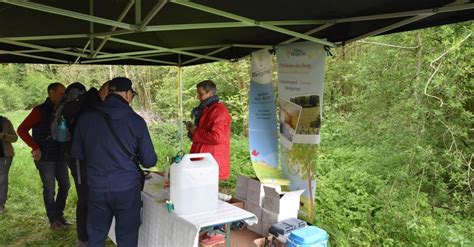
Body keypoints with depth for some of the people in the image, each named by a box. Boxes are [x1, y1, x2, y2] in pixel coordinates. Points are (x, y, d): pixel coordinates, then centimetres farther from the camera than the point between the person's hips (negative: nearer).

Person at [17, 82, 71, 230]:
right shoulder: (40, 111, -10)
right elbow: (21, 130, -11)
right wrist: (35, 148, -16)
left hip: (60, 156, 6)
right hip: (45, 157, -6)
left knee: (65, 186, 12)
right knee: (49, 189, 4)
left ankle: (59, 214, 30)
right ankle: (53, 220, 18)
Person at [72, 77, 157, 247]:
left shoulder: (85, 117, -4)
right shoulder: (136, 121, -11)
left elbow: (77, 153, 7)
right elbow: (149, 161, -7)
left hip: (96, 188, 3)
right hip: (127, 189, -3)